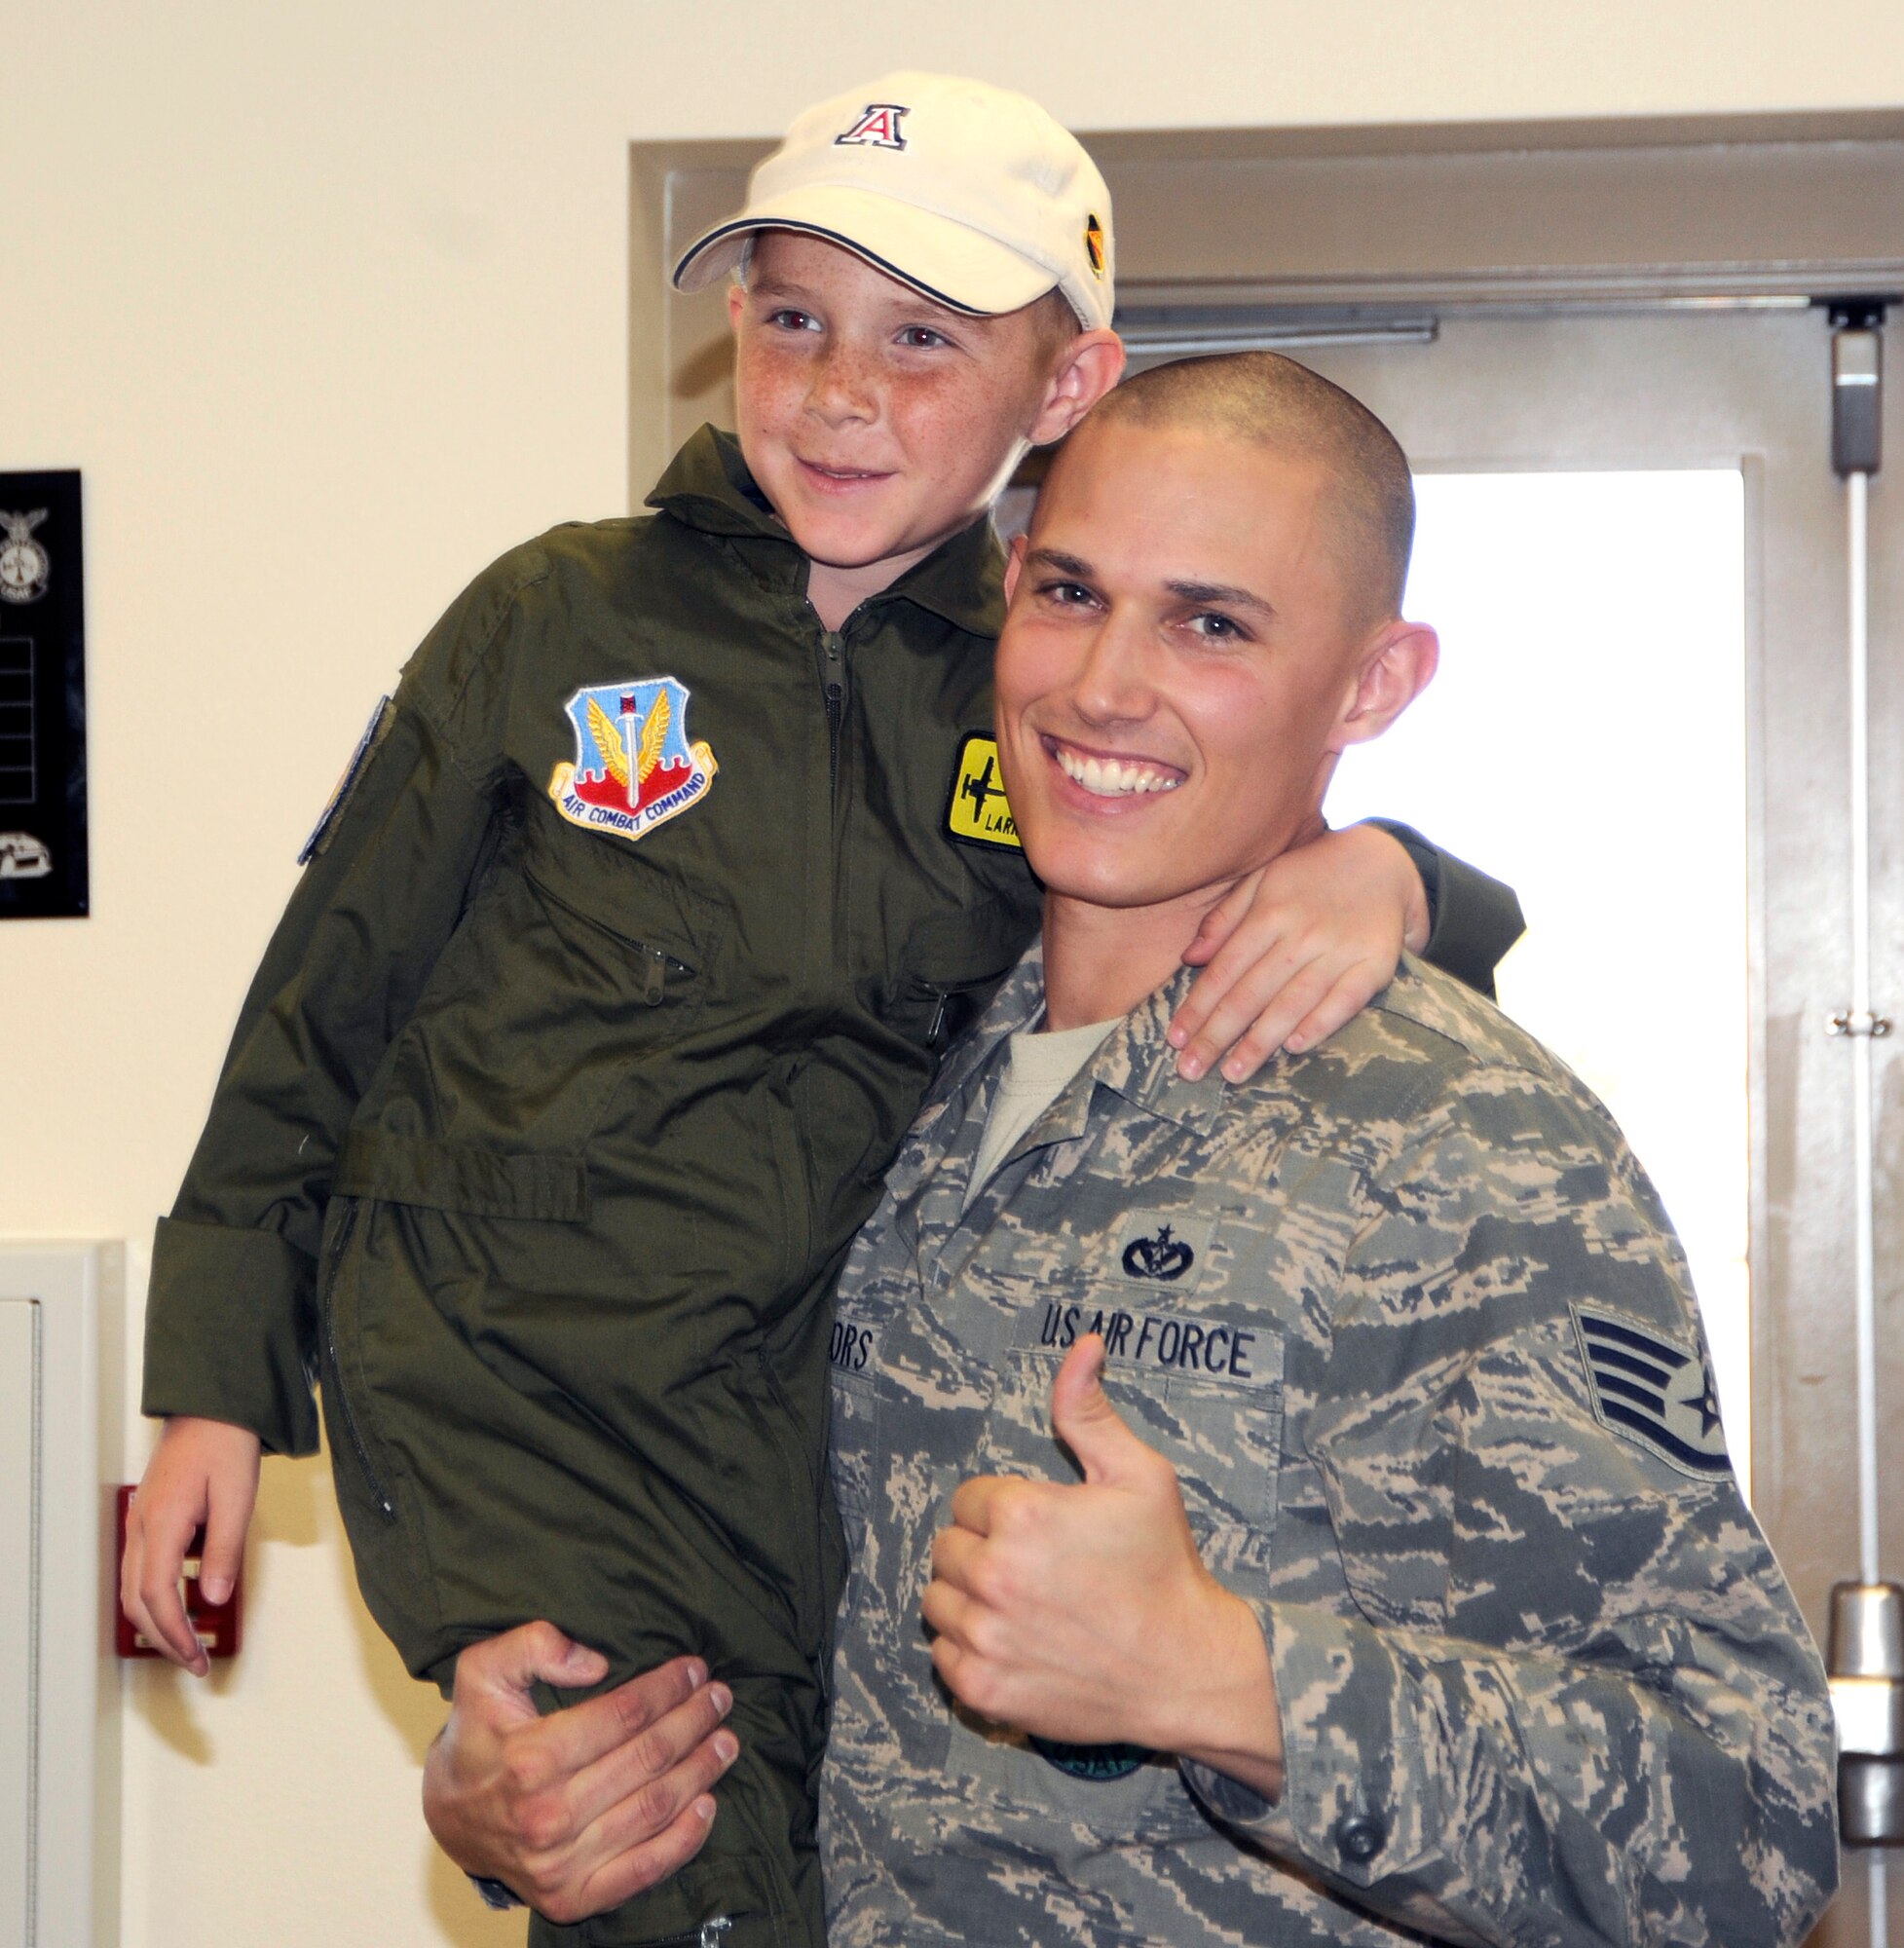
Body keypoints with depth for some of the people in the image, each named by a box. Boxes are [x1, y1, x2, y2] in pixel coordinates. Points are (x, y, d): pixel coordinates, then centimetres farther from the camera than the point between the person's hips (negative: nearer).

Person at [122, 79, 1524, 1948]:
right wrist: (216, 1383, 4)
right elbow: (327, 1001, 6)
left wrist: (1375, 873, -15)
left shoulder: (1053, 702, 5)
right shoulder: (564, 621, 1)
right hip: (503, 1394, -3)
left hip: (806, 1424, 3)